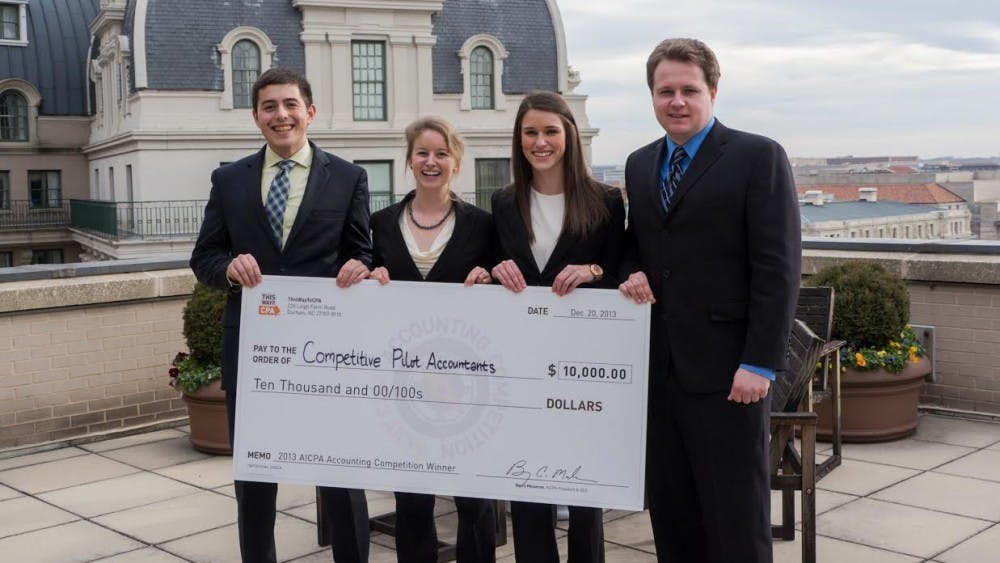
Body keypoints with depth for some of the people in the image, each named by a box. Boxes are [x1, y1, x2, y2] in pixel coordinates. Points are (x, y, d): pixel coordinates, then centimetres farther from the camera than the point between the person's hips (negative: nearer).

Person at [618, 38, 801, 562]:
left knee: (736, 518, 4)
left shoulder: (758, 156, -5)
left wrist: (759, 363, -15)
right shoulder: (639, 164, 15)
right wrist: (632, 273, 0)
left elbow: (777, 269, -9)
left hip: (726, 367, -5)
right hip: (657, 366, 6)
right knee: (669, 511, 12)